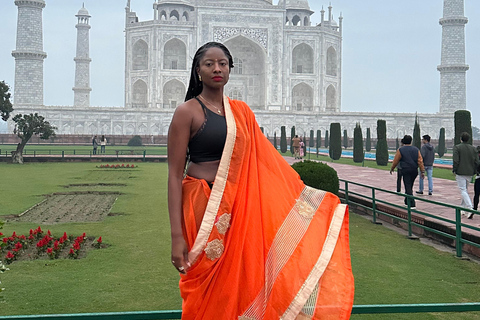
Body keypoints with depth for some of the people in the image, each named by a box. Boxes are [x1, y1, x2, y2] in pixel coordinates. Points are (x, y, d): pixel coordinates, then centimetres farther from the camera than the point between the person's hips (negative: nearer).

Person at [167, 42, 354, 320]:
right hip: (203, 209, -5)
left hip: (241, 207, 5)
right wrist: (177, 236, -15)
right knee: (208, 291, 1)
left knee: (238, 285, 7)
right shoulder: (188, 112, -4)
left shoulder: (241, 112, 13)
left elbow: (267, 159, 17)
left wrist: (303, 191, 15)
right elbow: (175, 175, -8)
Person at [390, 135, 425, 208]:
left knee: (408, 188, -4)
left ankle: (412, 204, -12)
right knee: (410, 187, 19)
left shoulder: (400, 150, -5)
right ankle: (407, 201, 31)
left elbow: (395, 161, 0)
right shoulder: (416, 149, 6)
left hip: (406, 171, -5)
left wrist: (392, 169, 16)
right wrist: (422, 171, 3)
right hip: (414, 171, 5)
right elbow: (420, 161, 1)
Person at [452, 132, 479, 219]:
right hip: (470, 173, 6)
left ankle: (470, 208, -23)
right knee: (465, 190, 18)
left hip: (460, 173, -6)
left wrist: (454, 170, -3)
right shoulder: (473, 148, 8)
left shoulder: (457, 147, -8)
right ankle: (463, 209, 24)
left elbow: (455, 160, -13)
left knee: (463, 190, -7)